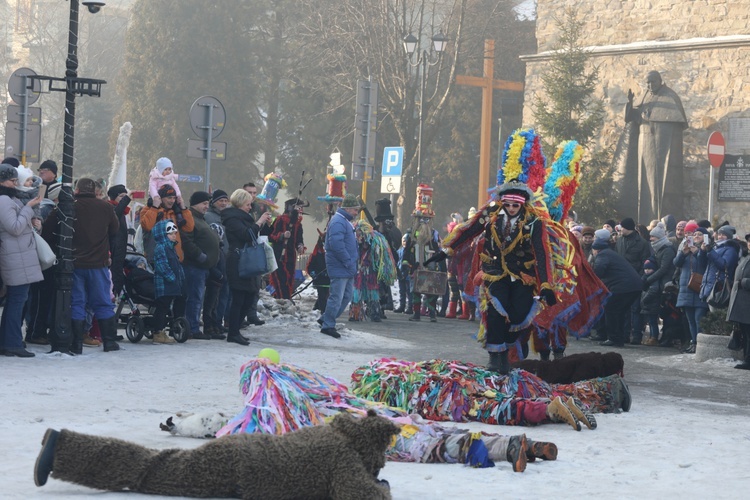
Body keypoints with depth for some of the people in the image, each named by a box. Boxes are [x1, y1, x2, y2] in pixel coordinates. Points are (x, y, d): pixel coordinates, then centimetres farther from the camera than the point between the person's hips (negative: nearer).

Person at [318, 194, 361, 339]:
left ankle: (326, 319, 23)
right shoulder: (338, 222, -17)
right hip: (340, 267, -10)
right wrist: (349, 262, -21)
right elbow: (336, 245, -26)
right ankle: (327, 325, 3)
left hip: (347, 268, 10)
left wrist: (352, 263, 17)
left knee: (347, 295, 14)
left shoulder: (345, 222, 17)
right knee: (337, 297, -6)